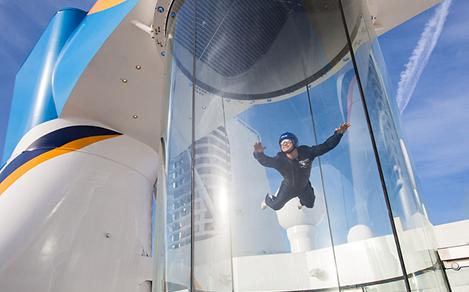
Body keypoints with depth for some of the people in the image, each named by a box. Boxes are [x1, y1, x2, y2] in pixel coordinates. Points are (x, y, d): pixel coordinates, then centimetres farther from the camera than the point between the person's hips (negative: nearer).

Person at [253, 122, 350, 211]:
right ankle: (268, 199, 54)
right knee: (276, 206, 18)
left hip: (304, 187, 2)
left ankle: (302, 201, 67)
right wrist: (259, 153, -74)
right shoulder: (280, 160, -38)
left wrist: (338, 133, -44)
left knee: (309, 204, 29)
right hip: (288, 188, -2)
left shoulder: (306, 152, -33)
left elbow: (326, 146, -33)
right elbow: (264, 160, -51)